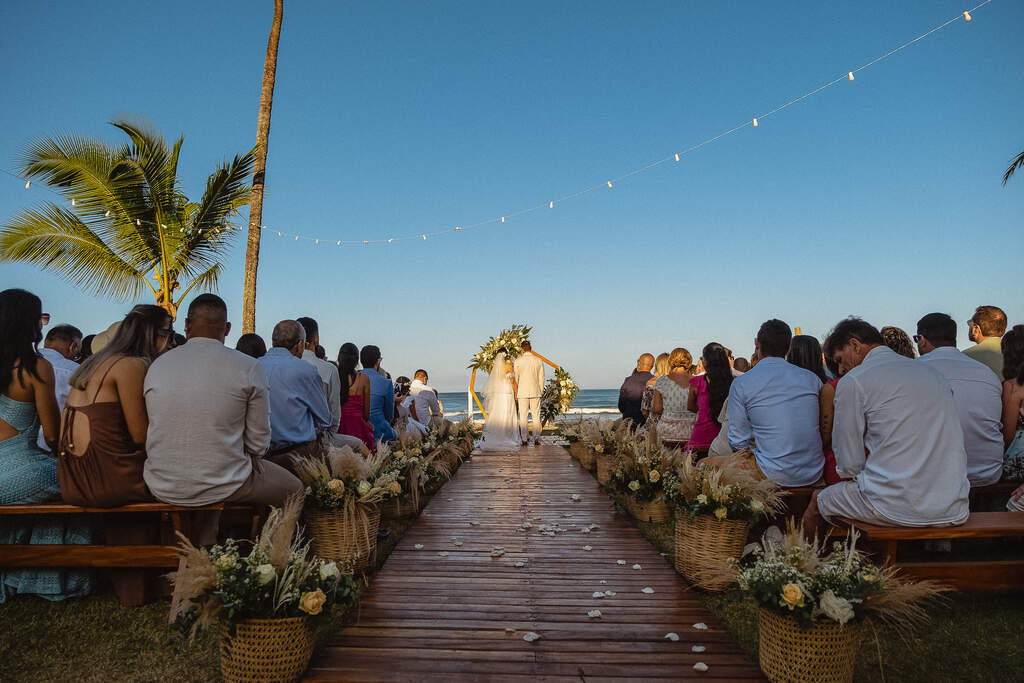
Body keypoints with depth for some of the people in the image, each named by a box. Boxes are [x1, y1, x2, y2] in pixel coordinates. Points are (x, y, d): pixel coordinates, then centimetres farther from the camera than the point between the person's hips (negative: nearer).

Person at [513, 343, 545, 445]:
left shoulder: (517, 361, -5)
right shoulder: (539, 361, 0)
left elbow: (515, 378, 2)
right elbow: (541, 378, 5)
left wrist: (515, 392, 14)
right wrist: (540, 391, 15)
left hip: (522, 392, -1)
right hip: (535, 391, 1)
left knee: (523, 417, 6)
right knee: (536, 416, 6)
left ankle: (525, 439, 7)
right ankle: (536, 438, 0)